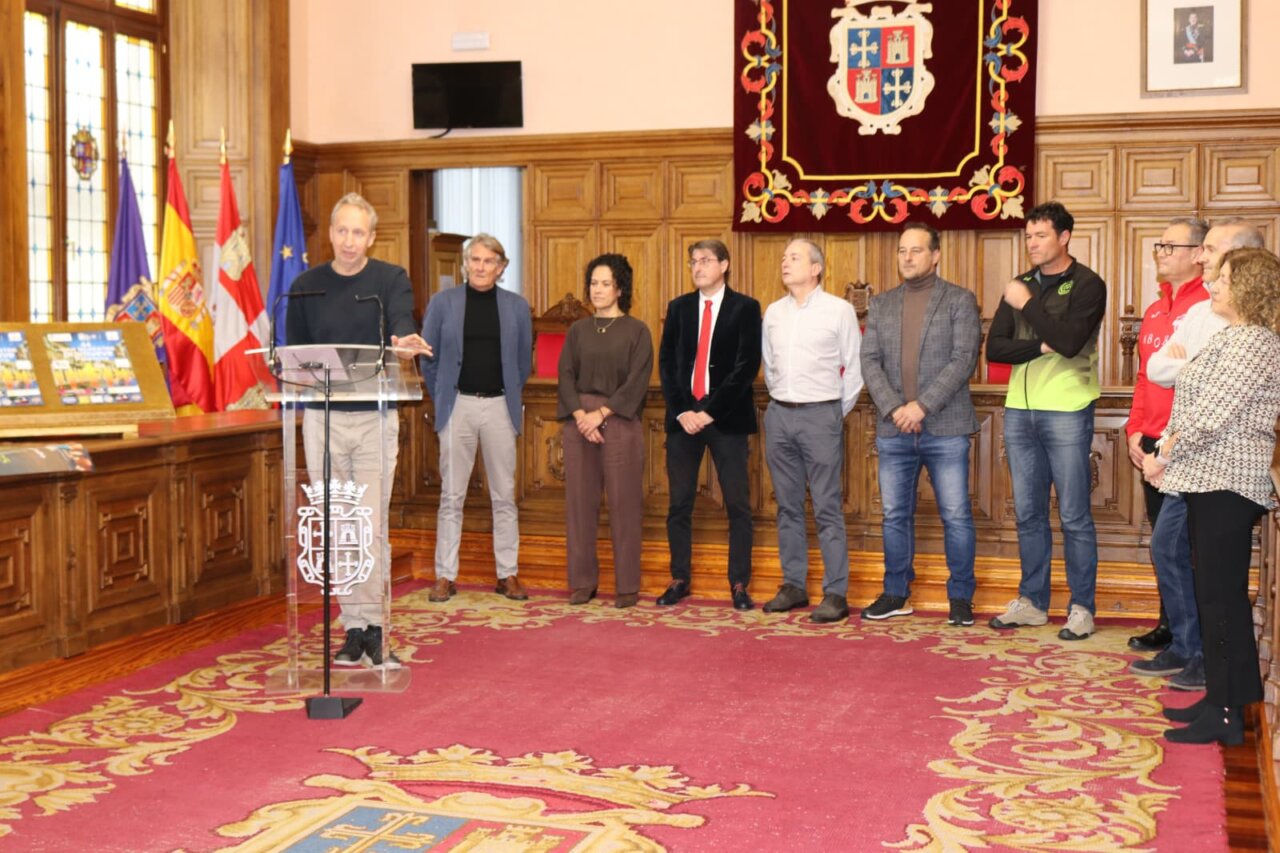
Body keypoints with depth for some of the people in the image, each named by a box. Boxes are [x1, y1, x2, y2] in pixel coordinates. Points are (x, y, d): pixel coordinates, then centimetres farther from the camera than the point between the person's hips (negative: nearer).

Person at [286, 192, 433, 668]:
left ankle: (374, 628, 4)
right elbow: (294, 352, 13)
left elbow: (402, 323, -15)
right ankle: (354, 627, 11)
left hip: (375, 418, -2)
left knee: (372, 527, -4)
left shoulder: (391, 280, 4)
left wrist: (403, 342, -38)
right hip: (321, 419, 2)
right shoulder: (307, 286, 10)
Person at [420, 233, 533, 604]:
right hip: (458, 405, -1)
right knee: (452, 496, 2)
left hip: (499, 407, 1)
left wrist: (512, 398, 12)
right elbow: (429, 357, 8)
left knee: (504, 496, 5)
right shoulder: (443, 302, 3)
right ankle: (445, 576, 8)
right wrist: (442, 399, 7)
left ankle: (507, 575, 13)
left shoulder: (517, 306, 6)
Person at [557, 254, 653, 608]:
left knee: (624, 505, -2)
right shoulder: (578, 331, 12)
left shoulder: (636, 331, 2)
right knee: (580, 502, 4)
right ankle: (582, 582, 12)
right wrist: (580, 415, -11)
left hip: (619, 422, -3)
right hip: (579, 422, 3)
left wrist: (600, 413, -14)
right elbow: (566, 376, 5)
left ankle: (627, 586, 4)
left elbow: (636, 382, -6)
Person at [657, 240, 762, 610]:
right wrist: (681, 411, -6)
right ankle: (680, 579, 16)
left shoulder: (745, 308, 0)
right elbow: (666, 362, 7)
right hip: (683, 416, 3)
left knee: (737, 505, 0)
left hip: (726, 417, -3)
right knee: (679, 503, 6)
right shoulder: (679, 307, 11)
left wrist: (710, 411, -13)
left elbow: (747, 366, -8)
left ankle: (739, 584, 7)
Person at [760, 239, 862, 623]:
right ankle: (793, 585, 17)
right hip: (779, 415, 5)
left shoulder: (839, 310, -3)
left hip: (820, 415, -5)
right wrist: (781, 402, 15)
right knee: (788, 506, 9)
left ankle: (836, 594, -2)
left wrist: (838, 412, 2)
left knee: (827, 509, -5)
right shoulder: (773, 312, 11)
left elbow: (855, 367, 0)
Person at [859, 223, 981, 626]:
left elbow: (964, 359, -8)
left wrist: (922, 405, -15)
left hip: (945, 429, -3)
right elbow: (869, 362, 5)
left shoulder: (960, 301, 2)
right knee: (894, 516, 9)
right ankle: (896, 594, 21)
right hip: (893, 430, 4)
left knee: (956, 516, -1)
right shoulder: (881, 305, 13)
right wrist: (893, 408, -10)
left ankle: (960, 597, 10)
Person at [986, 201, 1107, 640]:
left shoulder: (1087, 285, -3)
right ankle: (1033, 601, 21)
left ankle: (1081, 607, 9)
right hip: (1020, 410, 5)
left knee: (1074, 516, 0)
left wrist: (1027, 305, -11)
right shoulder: (1019, 286, 12)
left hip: (1067, 411, -5)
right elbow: (994, 348, 2)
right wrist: (1041, 347, -12)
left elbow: (1068, 341, -19)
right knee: (1028, 513, 11)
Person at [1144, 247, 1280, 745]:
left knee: (1221, 596, -6)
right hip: (1211, 480, 10)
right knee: (1219, 593, 13)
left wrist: (1163, 455, -10)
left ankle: (1225, 715, 0)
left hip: (1227, 483, -10)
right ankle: (1221, 699, 20)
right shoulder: (1233, 338, 19)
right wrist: (1164, 448, 3)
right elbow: (1195, 406, 19)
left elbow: (1212, 416, -21)